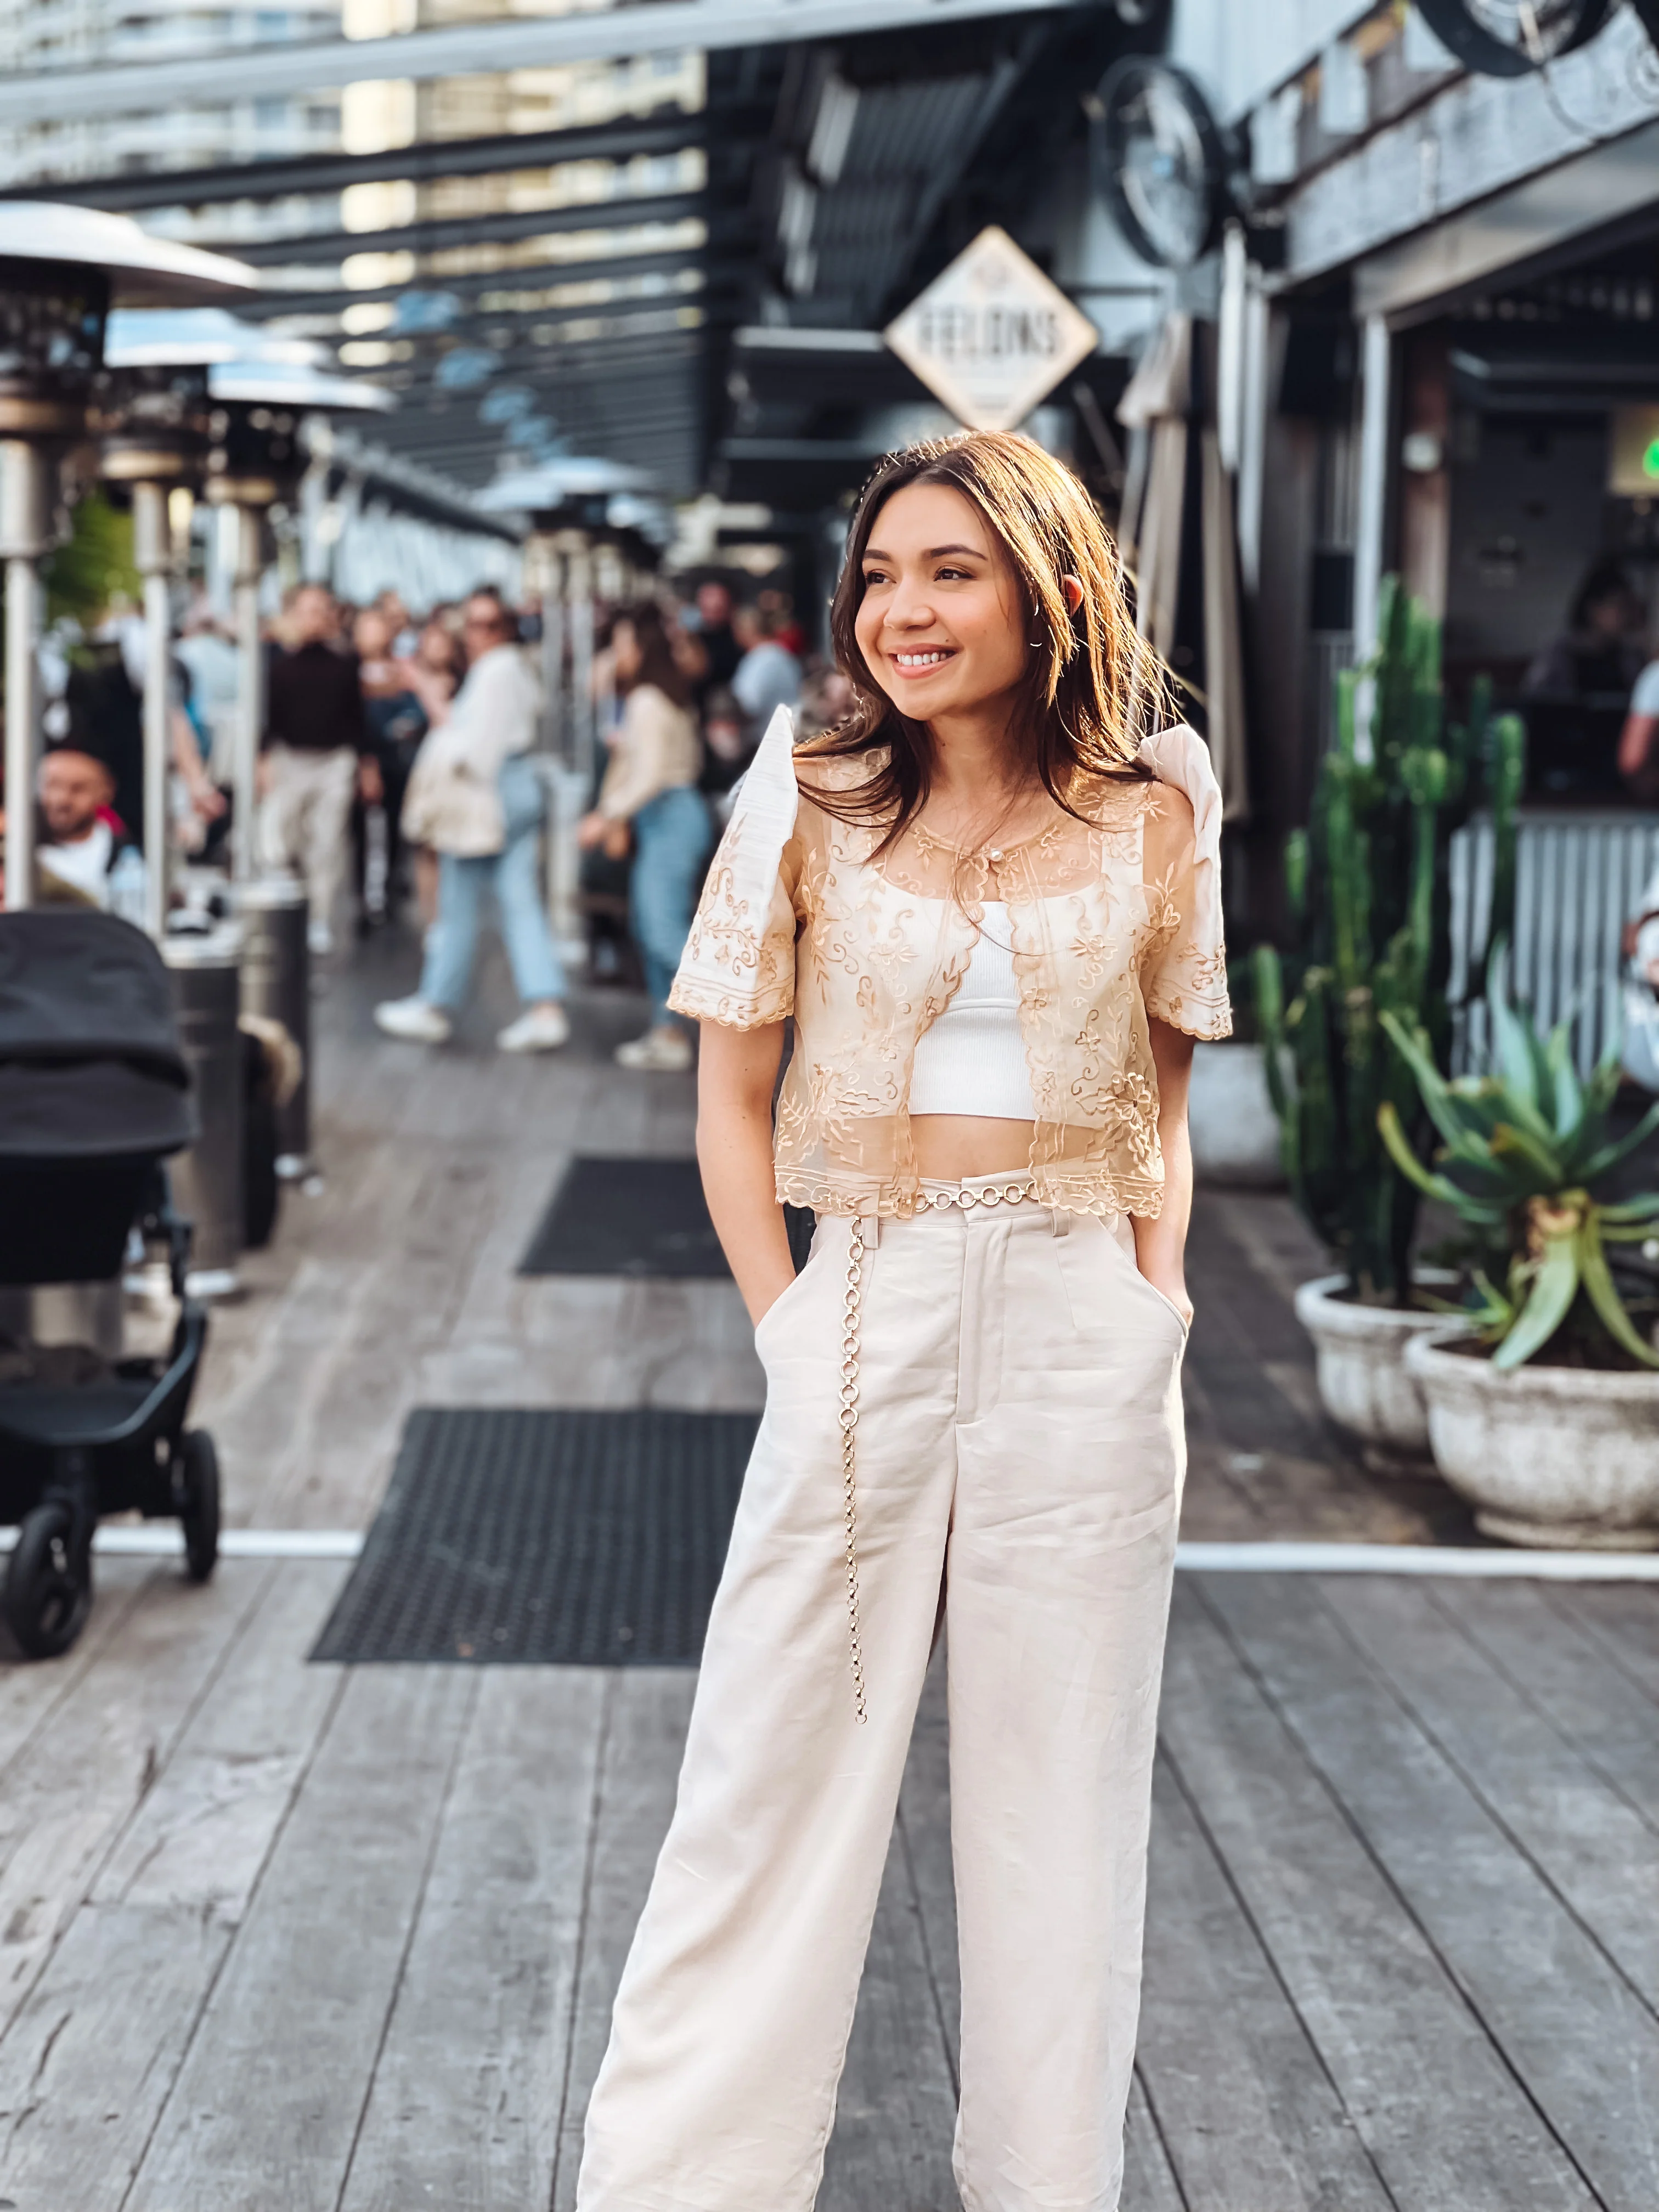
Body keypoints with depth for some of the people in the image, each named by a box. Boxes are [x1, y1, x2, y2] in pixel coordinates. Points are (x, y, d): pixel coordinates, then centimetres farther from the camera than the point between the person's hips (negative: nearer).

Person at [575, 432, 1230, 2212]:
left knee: (1061, 1797, 10)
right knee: (775, 1781, 2)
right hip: (863, 1316, -1)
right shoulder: (810, 798, 0)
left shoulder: (1155, 815, 4)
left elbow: (1158, 1106, 12)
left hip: (1088, 1344, 1)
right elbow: (731, 1092, 3)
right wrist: (780, 1319, -5)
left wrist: (1154, 1298, 0)